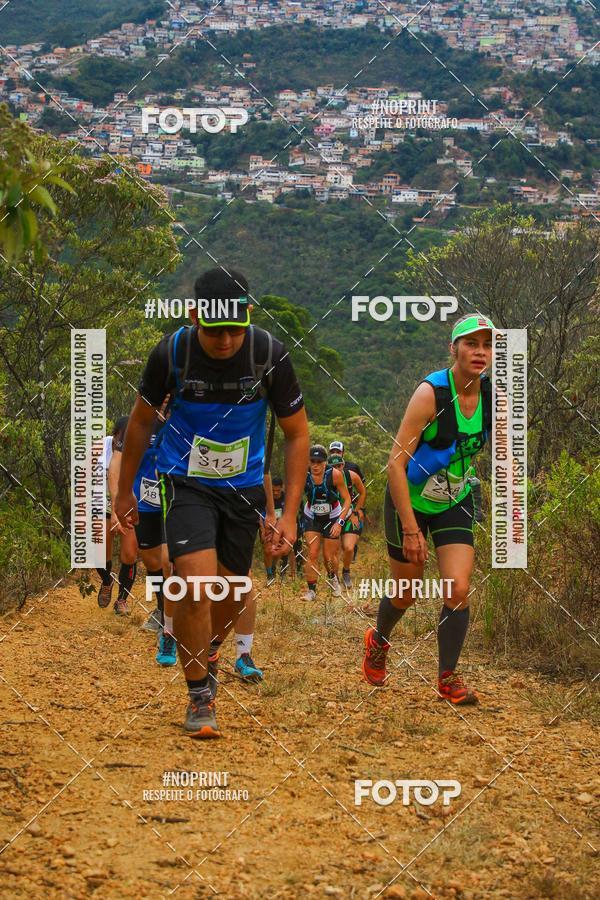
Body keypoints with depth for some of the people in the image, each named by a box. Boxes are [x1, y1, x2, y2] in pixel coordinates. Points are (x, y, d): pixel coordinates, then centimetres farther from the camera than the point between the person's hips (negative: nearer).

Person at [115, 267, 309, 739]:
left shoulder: (270, 354, -17)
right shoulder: (171, 353, -18)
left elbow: (297, 433, -5)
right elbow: (143, 419, 1)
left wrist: (290, 513, -10)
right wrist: (125, 491, 8)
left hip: (244, 487, 2)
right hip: (186, 483, -2)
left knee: (229, 593, 11)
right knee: (196, 585, -18)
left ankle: (206, 655, 43)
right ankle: (200, 695, -2)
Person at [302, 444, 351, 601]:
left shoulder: (335, 474, -24)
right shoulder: (303, 476, -21)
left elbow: (347, 499, -16)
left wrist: (340, 522, -23)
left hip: (332, 517, -1)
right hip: (312, 517, 1)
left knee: (329, 556, 4)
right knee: (312, 554, -10)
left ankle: (332, 578, 37)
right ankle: (311, 590, -1)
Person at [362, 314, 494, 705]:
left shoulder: (495, 397, -11)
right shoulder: (431, 393, -27)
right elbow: (396, 463, -26)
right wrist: (410, 530, -27)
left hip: (455, 501, 3)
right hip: (411, 501, -3)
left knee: (459, 591, -11)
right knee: (406, 595, 11)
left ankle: (448, 677, 6)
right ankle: (378, 641, 44)